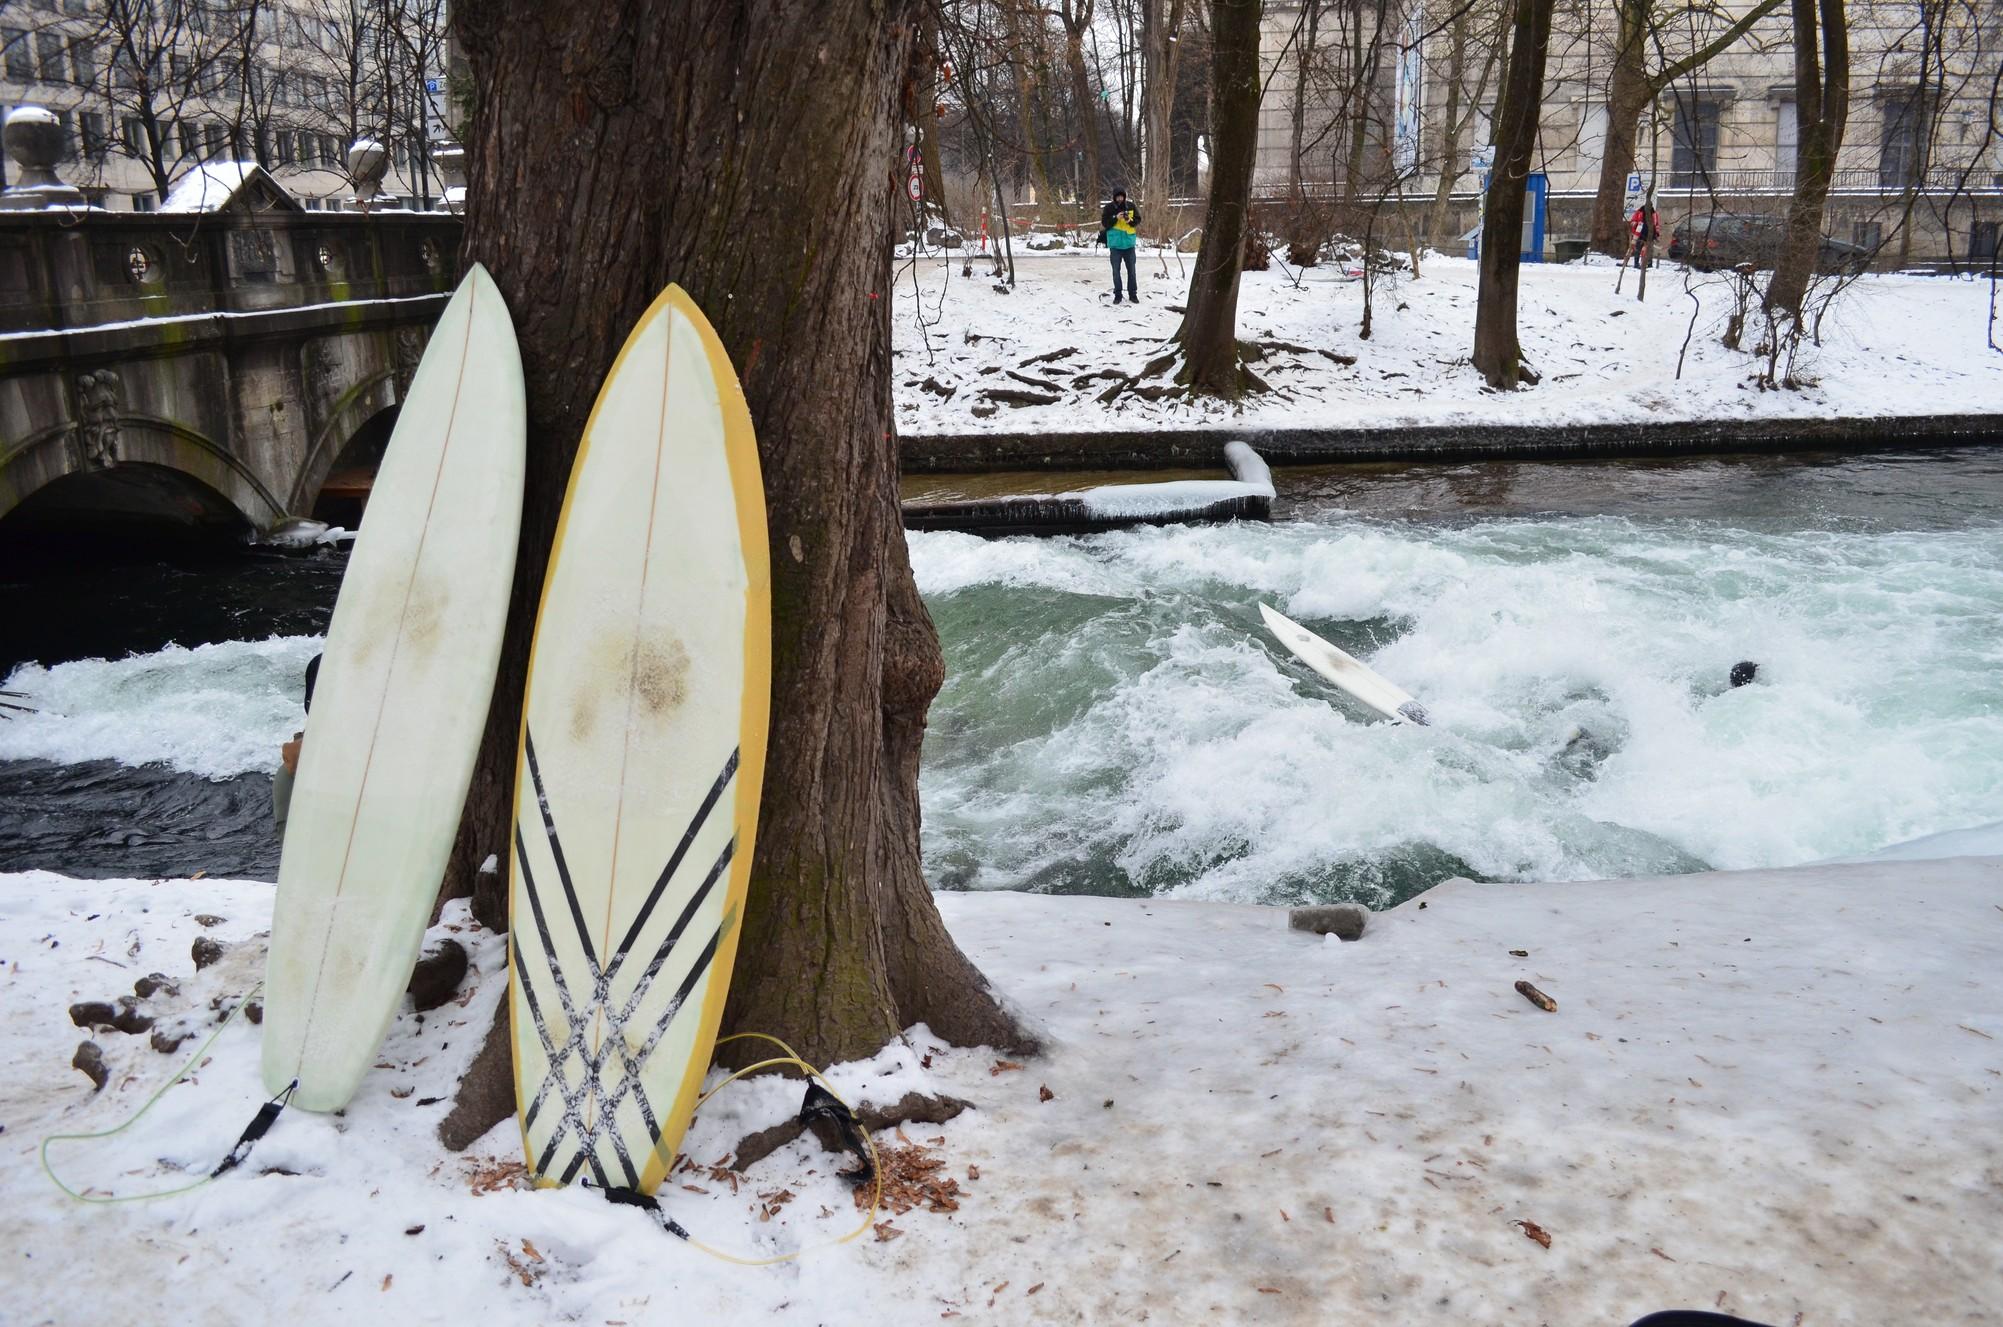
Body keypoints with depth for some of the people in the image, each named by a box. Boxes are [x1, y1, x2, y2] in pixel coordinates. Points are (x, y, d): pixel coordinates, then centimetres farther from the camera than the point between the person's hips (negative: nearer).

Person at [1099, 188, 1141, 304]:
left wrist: (1130, 220, -16)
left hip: (1129, 243, 1)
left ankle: (1133, 294, 15)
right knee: (1116, 270, 3)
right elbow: (1105, 223, -8)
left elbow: (1138, 220, 4)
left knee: (1131, 269, 7)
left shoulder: (1131, 206, 0)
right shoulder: (1108, 208, -5)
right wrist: (1116, 218, -22)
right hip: (1115, 243, -1)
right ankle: (1117, 294, 11)